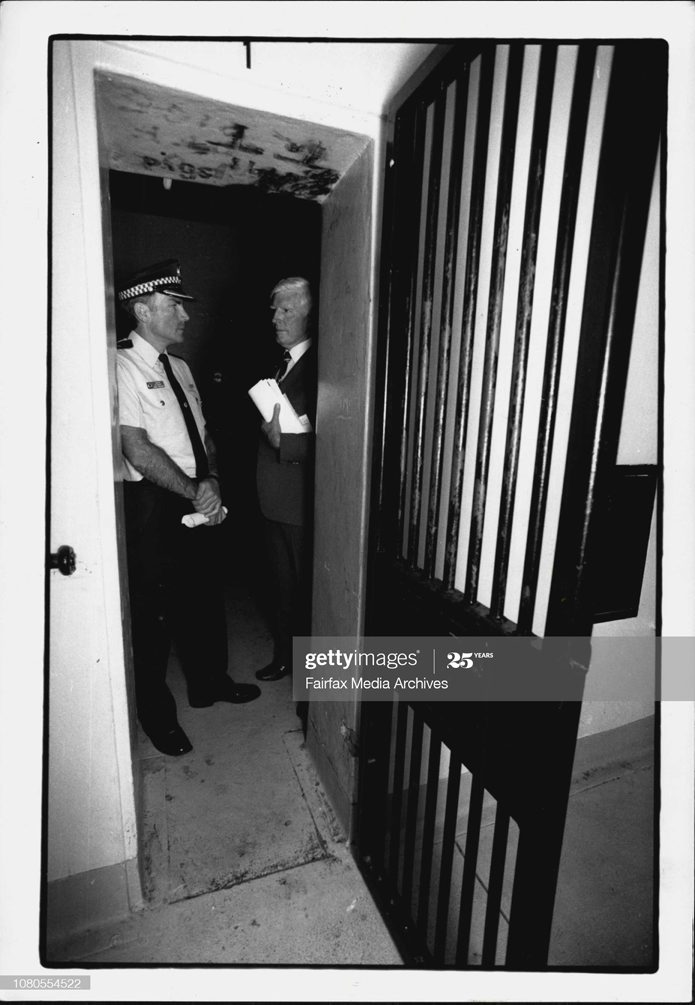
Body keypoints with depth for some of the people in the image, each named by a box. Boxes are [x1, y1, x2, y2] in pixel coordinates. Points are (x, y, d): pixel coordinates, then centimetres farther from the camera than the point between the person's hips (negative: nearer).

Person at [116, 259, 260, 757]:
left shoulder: (180, 367, 14)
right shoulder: (122, 366, -11)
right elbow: (138, 451, -19)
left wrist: (212, 481, -5)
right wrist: (195, 493, -15)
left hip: (200, 502, 8)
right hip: (154, 506, -7)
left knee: (206, 596, 18)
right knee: (155, 609, 7)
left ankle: (209, 683, 41)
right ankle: (157, 714, 29)